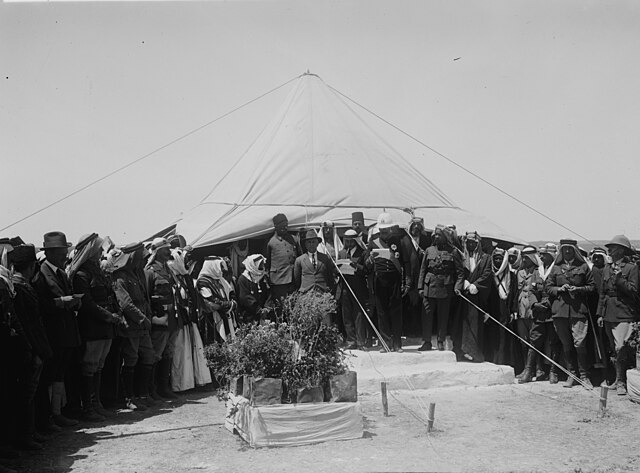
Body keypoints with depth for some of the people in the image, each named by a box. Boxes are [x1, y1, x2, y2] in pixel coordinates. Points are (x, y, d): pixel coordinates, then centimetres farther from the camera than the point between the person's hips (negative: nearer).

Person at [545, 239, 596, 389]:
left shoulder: (583, 267, 7)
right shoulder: (556, 268, 12)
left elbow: (592, 287, 8)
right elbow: (547, 286, 11)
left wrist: (578, 289, -9)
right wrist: (559, 289, -7)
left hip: (578, 310, -2)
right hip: (560, 310, 2)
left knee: (580, 343, -10)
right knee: (566, 345, 8)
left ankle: (584, 376, 3)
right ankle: (571, 374, 19)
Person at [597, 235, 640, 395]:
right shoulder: (607, 268, 14)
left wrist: (619, 279, -20)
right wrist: (600, 313, 12)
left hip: (624, 314, -6)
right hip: (609, 314, 7)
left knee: (620, 348, -15)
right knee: (614, 349, 12)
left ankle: (621, 382, -7)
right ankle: (619, 380, 21)